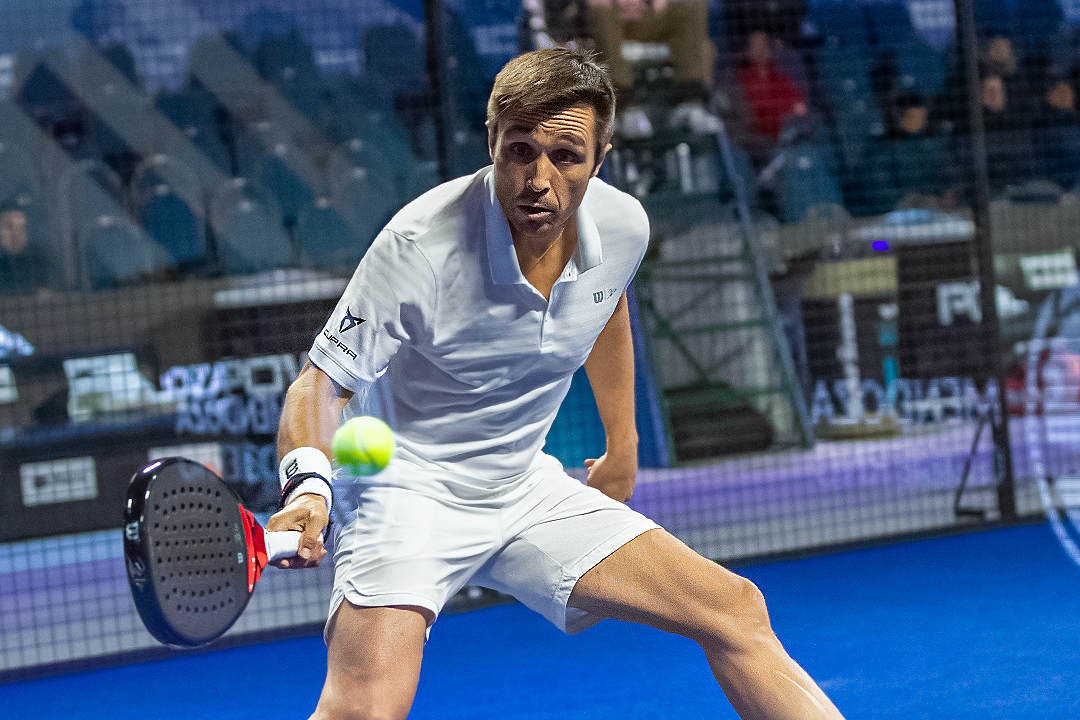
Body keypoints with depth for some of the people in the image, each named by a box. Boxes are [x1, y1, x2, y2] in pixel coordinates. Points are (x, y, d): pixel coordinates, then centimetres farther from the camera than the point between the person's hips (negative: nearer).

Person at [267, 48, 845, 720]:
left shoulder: (624, 226, -8)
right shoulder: (421, 245, -25)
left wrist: (622, 450, 25)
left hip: (528, 489, 5)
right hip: (408, 490, -5)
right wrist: (307, 483, -38)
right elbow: (323, 383, -18)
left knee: (736, 611, -1)